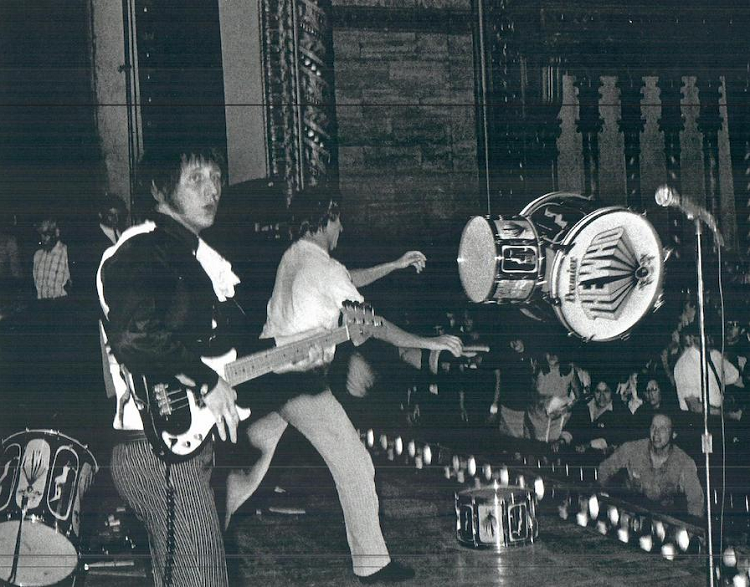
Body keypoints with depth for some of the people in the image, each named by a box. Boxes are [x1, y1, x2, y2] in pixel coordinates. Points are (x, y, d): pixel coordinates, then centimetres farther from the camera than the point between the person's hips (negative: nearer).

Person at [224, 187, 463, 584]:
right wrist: (427, 342, -7)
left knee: (252, 461, 18)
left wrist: (396, 265, 29)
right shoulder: (324, 268, -15)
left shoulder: (294, 255, 12)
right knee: (354, 465, 1)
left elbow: (349, 280, 27)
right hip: (302, 382, -9)